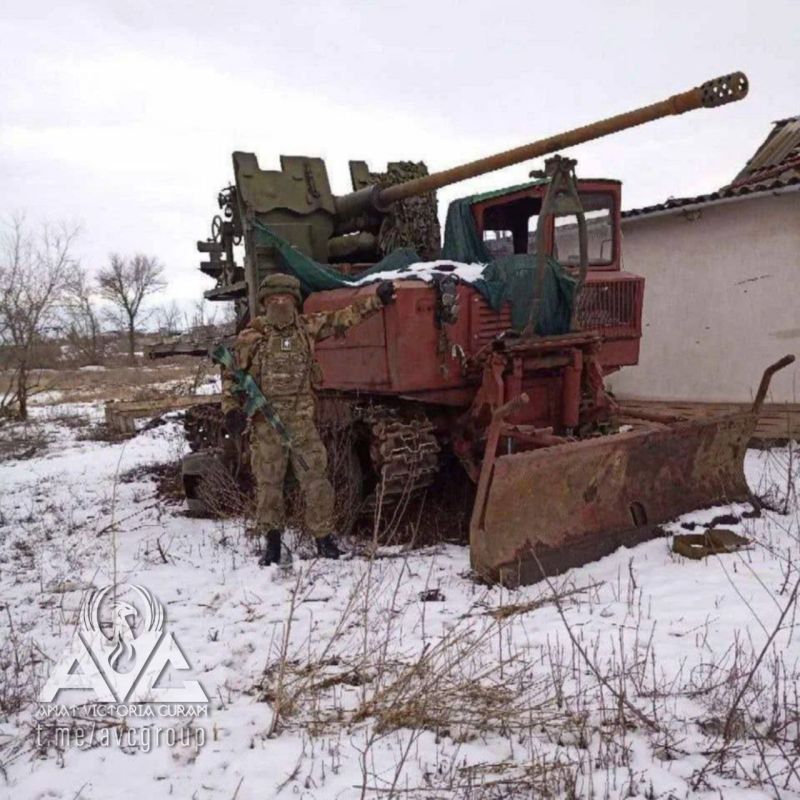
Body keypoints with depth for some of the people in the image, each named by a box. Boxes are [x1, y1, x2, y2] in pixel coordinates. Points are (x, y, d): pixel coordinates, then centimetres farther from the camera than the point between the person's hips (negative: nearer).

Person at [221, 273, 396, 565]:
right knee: (268, 482, 5)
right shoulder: (250, 338, 1)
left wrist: (376, 299, 7)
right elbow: (231, 375, 5)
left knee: (315, 478, 1)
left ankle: (324, 537, 14)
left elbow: (343, 317, 10)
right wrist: (232, 410, -6)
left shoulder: (307, 327, 6)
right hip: (265, 422, -1)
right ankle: (272, 541, 19)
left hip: (302, 420, 1)